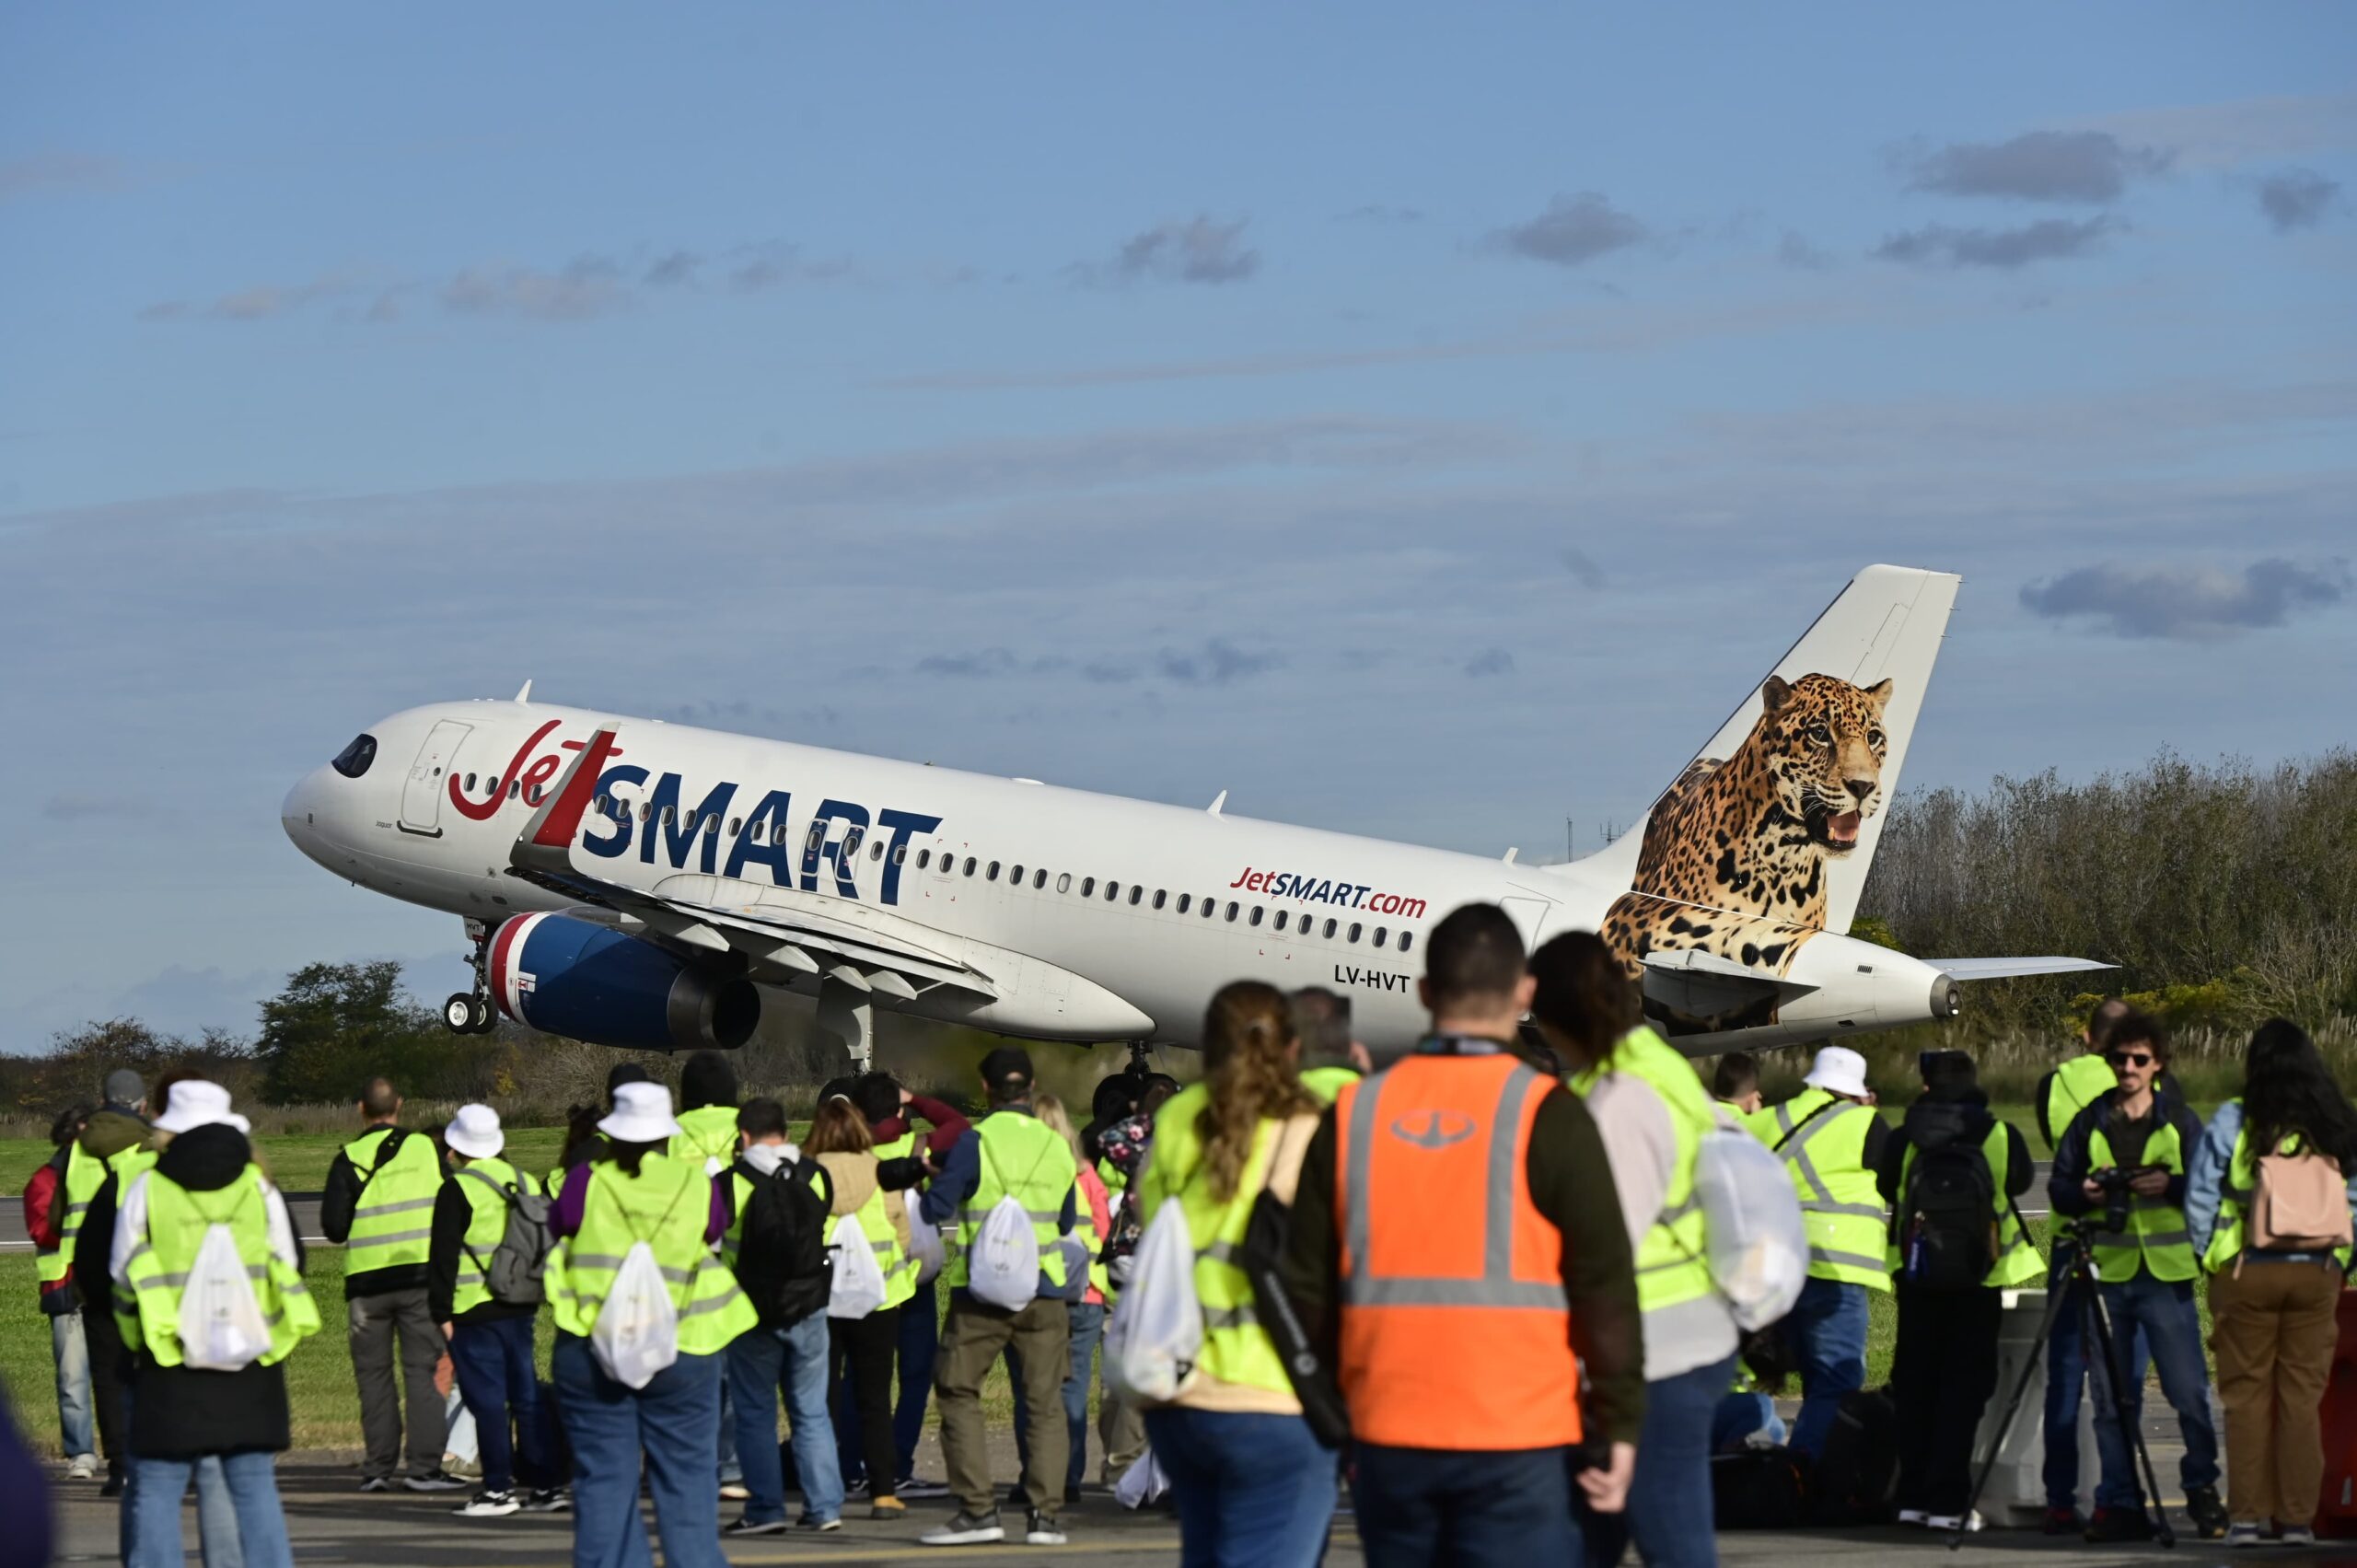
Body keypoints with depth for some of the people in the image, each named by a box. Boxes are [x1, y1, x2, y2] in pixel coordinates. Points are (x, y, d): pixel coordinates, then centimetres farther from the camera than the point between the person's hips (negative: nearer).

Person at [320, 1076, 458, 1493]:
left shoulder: (349, 1159, -3)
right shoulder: (427, 1148, 3)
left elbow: (333, 1227, -6)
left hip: (367, 1280, -1)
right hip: (422, 1275, 1)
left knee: (374, 1375, 8)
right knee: (421, 1370, 2)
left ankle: (377, 1468, 6)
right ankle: (425, 1466, -5)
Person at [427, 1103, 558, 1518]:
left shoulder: (457, 1190, -9)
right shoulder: (527, 1184, 12)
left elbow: (443, 1257, -10)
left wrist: (442, 1312, -6)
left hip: (475, 1312, -7)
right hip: (521, 1309, 7)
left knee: (487, 1401, -2)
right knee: (526, 1395, 11)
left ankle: (498, 1488, -2)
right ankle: (543, 1485, 11)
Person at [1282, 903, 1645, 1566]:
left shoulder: (1354, 1113, 5)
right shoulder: (1546, 1115, -7)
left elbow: (1307, 1283, 9)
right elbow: (1604, 1283, -7)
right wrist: (1618, 1425, 1)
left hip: (1388, 1438, 4)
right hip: (1516, 1442, -4)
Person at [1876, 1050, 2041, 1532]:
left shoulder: (1903, 1140, -6)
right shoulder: (2002, 1137, -7)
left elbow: (1886, 1188, 9)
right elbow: (2021, 1181, 10)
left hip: (1917, 1275, 1)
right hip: (1979, 1279, -1)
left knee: (1915, 1383, 12)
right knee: (1964, 1385, 3)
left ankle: (1913, 1496, 14)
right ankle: (1947, 1501, -2)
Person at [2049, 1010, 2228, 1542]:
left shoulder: (2178, 1120, 7)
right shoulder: (2090, 1122, 11)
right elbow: (2058, 1188, 11)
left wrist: (2171, 1186, -15)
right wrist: (2086, 1194, -10)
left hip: (2165, 1276, -2)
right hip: (2107, 1273, 2)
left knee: (2189, 1392, -5)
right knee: (2112, 1398, 4)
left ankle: (2202, 1491, 11)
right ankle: (2120, 1504, 10)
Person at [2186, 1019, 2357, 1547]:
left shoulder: (2234, 1122, -5)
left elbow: (2200, 1198, -4)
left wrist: (2210, 1257, 8)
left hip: (2246, 1271, -2)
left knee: (2247, 1394, 4)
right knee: (2303, 1395, 6)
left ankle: (2246, 1515, 3)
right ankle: (2298, 1517, 5)